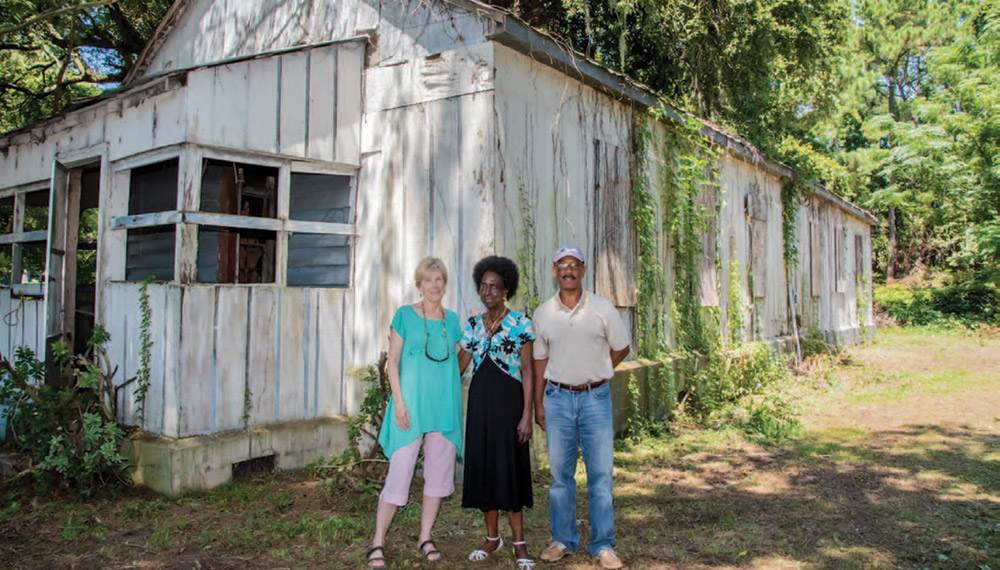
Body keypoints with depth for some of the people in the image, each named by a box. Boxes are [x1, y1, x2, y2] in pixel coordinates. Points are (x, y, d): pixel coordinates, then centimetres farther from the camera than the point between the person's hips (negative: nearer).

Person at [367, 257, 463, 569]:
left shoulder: (452, 320, 11)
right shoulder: (405, 315, 0)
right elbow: (392, 362, -3)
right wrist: (398, 401, -10)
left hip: (445, 405, 5)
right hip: (412, 404, -4)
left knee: (438, 471, 9)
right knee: (399, 470, -5)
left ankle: (425, 537, 23)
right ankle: (378, 542, 8)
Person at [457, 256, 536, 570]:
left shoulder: (520, 322, -4)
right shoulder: (473, 324, 8)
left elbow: (527, 371, -6)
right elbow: (459, 365, 10)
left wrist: (527, 414, -11)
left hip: (508, 400, -4)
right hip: (480, 401, 4)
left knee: (510, 467, -2)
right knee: (482, 466, 8)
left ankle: (519, 542, 11)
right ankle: (492, 537, 23)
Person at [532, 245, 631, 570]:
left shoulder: (603, 309, 0)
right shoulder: (543, 313, 5)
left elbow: (621, 348, 10)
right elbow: (540, 360, 11)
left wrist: (594, 373, 7)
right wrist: (538, 403, 9)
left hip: (595, 397, -1)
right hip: (558, 398, 2)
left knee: (600, 473, 2)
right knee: (560, 473, 8)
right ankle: (563, 540, 22)